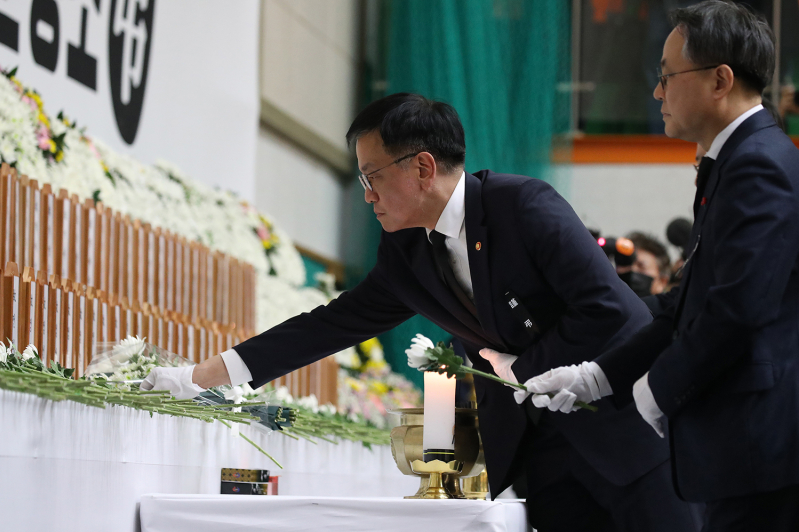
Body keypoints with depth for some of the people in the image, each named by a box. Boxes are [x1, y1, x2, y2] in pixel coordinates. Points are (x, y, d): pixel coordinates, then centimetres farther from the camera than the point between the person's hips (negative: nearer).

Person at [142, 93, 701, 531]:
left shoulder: (525, 205, -16)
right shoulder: (405, 255, 5)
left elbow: (606, 308, -21)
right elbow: (333, 325, 10)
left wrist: (522, 368, -13)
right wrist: (202, 376, 8)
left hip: (623, 411, -6)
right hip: (535, 434, 6)